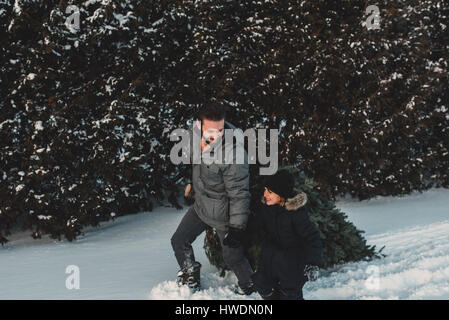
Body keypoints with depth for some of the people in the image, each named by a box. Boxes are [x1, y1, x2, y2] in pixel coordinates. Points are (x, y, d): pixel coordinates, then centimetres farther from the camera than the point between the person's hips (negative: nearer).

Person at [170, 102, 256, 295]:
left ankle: (249, 286, 37)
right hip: (200, 206, 7)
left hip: (223, 214, -7)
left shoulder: (234, 155, -36)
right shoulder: (195, 135, -15)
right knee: (179, 241, 17)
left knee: (232, 256, 9)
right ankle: (191, 279, 42)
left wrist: (237, 227, -22)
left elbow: (239, 194, -27)